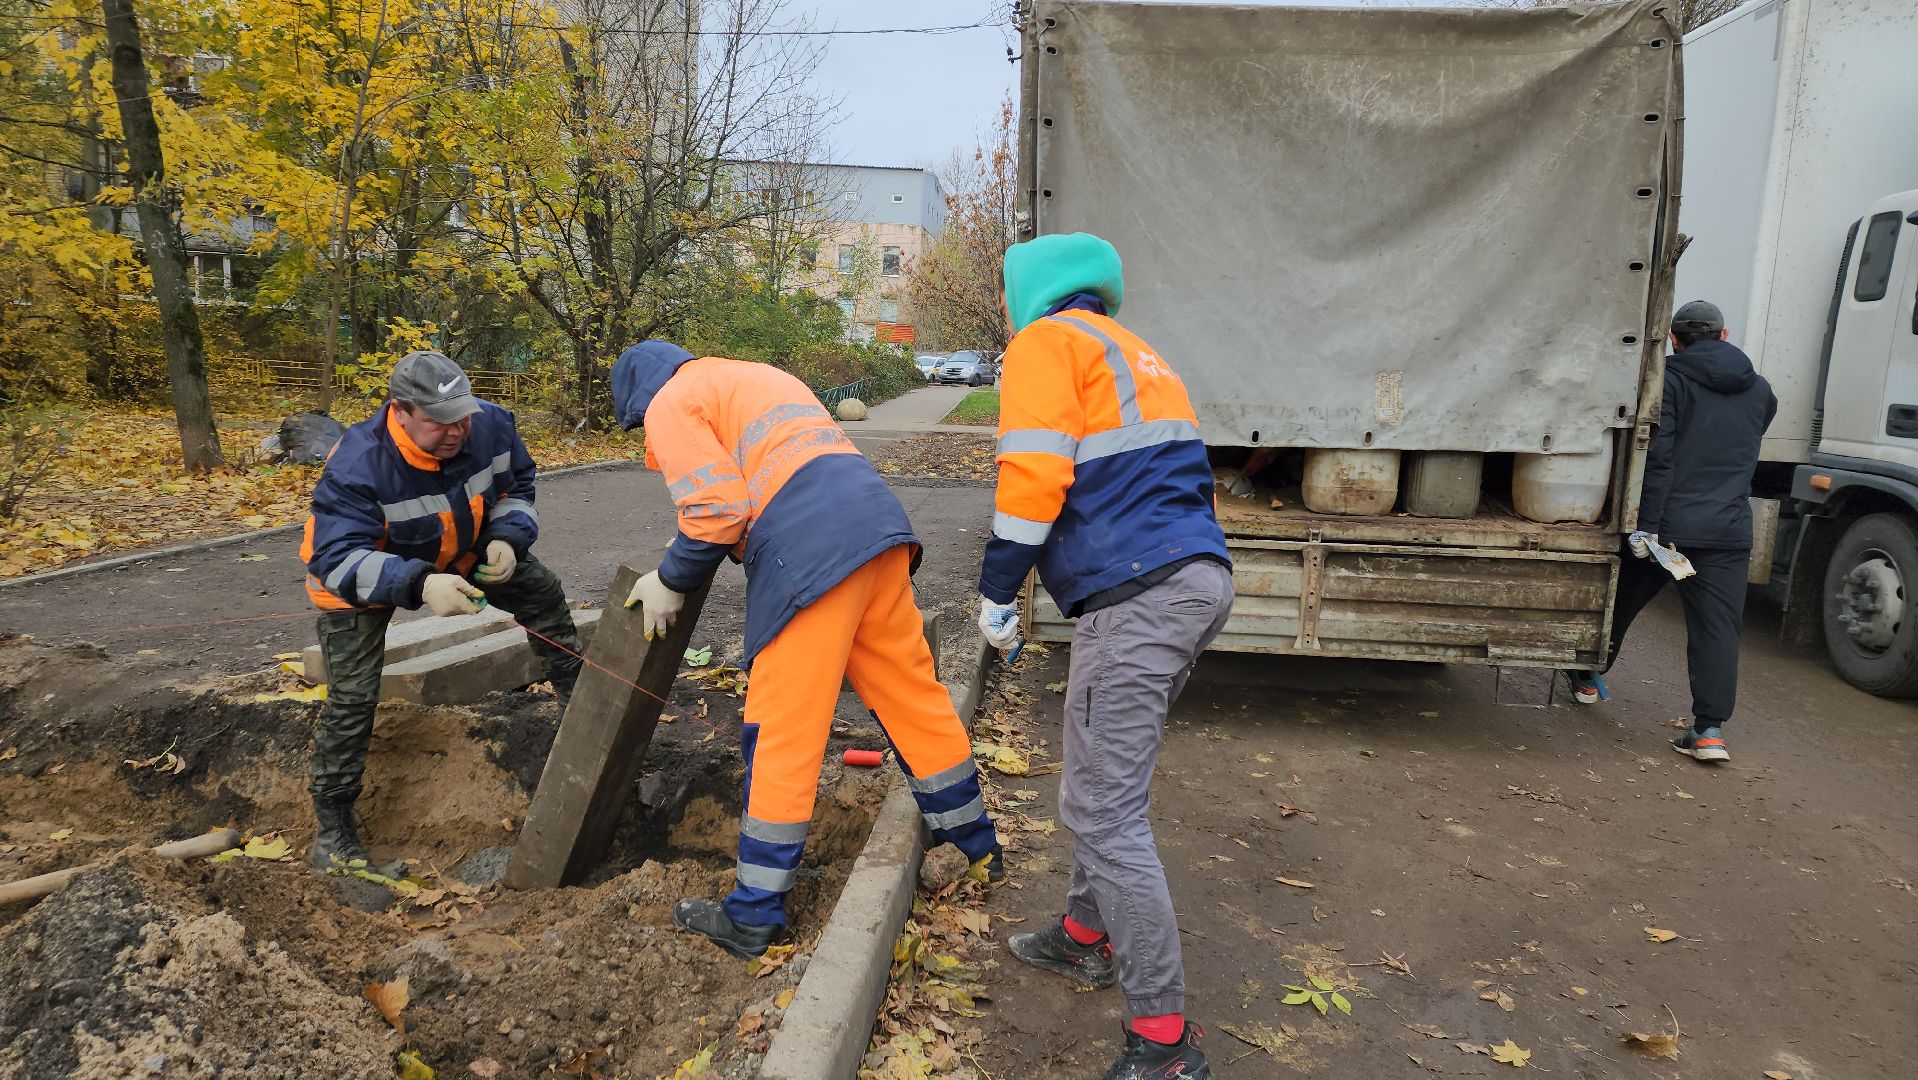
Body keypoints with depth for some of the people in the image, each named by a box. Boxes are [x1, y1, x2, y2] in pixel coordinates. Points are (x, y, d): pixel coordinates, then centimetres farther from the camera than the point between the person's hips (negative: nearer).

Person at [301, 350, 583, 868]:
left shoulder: (491, 425, -24)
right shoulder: (357, 464, -39)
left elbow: (516, 487, -4)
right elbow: (338, 558, -43)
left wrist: (508, 539, -24)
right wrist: (419, 584, -59)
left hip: (460, 551, 5)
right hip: (363, 573, -5)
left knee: (543, 591, 5)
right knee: (352, 695, -11)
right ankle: (332, 825, 6)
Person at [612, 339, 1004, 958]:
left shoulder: (672, 403, 8)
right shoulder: (752, 378, 33)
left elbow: (718, 511, -6)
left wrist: (671, 582, 8)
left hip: (810, 557, -8)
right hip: (876, 520, 8)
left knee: (783, 733, 0)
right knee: (912, 693, 17)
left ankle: (752, 916, 12)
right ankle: (979, 848, 31)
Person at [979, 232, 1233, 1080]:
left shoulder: (1047, 342, -1)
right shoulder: (1133, 354, 27)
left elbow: (1033, 476, -12)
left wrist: (996, 593, -4)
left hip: (1136, 597, -10)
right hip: (1201, 576, 10)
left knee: (1103, 813, -4)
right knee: (1107, 780, 23)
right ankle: (1086, 938, 38)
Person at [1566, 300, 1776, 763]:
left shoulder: (1669, 380, -6)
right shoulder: (1760, 390, 12)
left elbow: (1656, 458, -15)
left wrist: (1646, 525, -16)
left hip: (1667, 522, -3)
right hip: (1729, 530, 3)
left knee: (1620, 602, 16)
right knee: (1717, 626, 1)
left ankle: (1587, 678, 34)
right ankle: (1710, 729, -4)